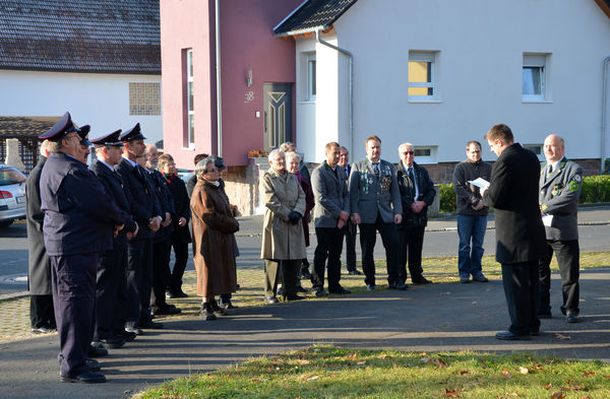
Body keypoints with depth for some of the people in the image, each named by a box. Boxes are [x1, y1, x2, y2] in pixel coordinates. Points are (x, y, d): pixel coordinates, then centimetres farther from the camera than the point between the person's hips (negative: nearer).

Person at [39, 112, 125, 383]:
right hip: (76, 246, -11)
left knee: (69, 301, 17)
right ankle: (73, 366, -5)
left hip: (62, 244, 11)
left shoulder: (54, 166, 17)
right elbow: (100, 204, -19)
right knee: (76, 302, -8)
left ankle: (70, 357, 26)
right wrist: (119, 220, -1)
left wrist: (112, 220, 9)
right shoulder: (70, 170, -18)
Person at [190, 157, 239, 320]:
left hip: (221, 237, 10)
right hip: (209, 237, -10)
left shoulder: (215, 188, 14)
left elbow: (225, 210, 20)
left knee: (218, 269, 13)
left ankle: (212, 302, 22)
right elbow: (210, 216, -21)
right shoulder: (201, 191, -17)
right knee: (209, 269, -6)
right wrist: (232, 224, -13)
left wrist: (232, 222, 2)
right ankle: (206, 305, -1)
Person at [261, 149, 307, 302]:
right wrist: (288, 214, -14)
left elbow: (301, 196, 10)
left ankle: (290, 292, 14)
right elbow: (270, 201, -12)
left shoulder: (293, 178, 17)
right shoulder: (267, 178, -3)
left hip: (294, 224, 6)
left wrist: (298, 212, -9)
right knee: (274, 259, -3)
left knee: (294, 258, 6)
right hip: (276, 223, -6)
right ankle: (270, 293, 5)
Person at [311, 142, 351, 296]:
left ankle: (334, 285, 15)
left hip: (340, 220, 7)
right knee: (321, 254, -2)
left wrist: (346, 213, 0)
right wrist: (339, 213, -13)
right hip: (324, 220, -7)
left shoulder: (340, 171, 15)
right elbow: (321, 198, -14)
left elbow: (345, 194, 16)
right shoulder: (318, 172, -8)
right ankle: (318, 286, 4)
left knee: (336, 254, 9)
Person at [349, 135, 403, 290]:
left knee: (393, 246, -4)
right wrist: (354, 212, -10)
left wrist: (398, 211, 1)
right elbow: (352, 191, -1)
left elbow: (395, 191, 11)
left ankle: (394, 280, 4)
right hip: (366, 214, -2)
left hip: (386, 214, 2)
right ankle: (369, 281, 14)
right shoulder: (358, 167, 4)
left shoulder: (389, 167, 13)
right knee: (367, 250, 4)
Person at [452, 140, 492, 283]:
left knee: (478, 244, 7)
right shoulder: (460, 167, 3)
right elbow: (458, 188, -7)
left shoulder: (488, 168, 11)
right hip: (465, 211, -3)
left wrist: (484, 201, -14)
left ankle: (476, 271, 13)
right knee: (464, 244, 0)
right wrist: (474, 201, -14)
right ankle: (464, 272, 5)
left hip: (482, 212, 3)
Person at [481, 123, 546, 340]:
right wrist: (492, 191, 17)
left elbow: (494, 199, -20)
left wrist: (485, 193, 2)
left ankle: (520, 328, 4)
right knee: (531, 280, 16)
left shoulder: (504, 162, -19)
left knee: (515, 282, -1)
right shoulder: (531, 157, 9)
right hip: (533, 229, 9)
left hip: (513, 234, -9)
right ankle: (532, 324, 25)